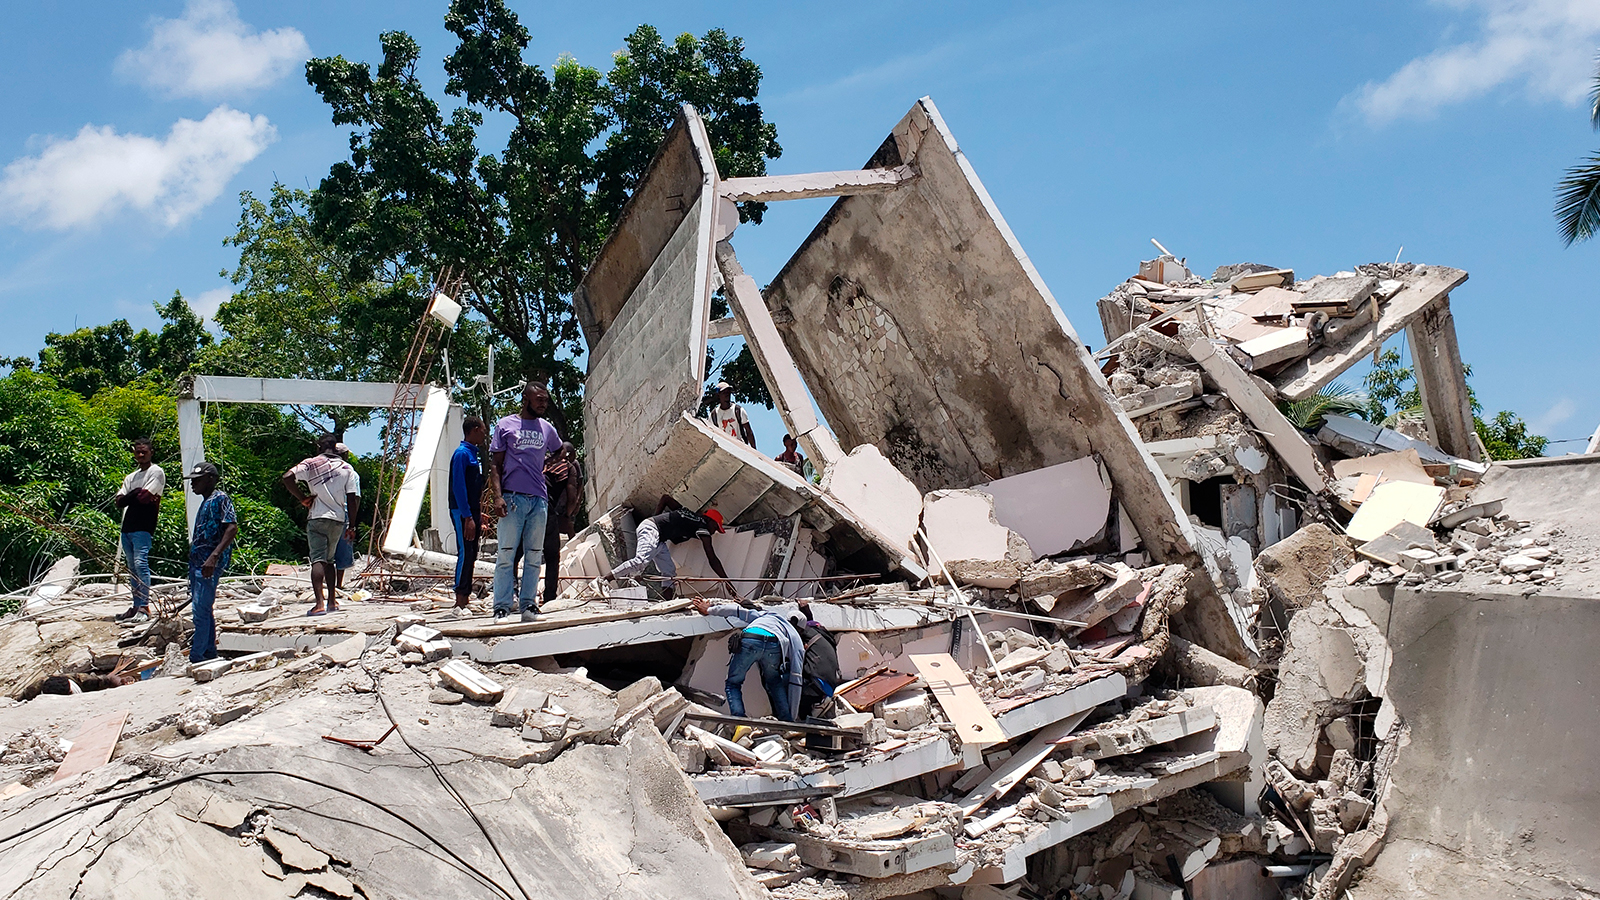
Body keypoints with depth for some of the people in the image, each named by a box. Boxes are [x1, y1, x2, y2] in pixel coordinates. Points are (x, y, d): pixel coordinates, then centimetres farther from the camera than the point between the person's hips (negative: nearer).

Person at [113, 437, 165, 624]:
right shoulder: (131, 477, 21)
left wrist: (129, 497, 3)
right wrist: (136, 494, -5)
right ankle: (136, 606, 12)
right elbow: (119, 502, 10)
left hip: (143, 527, -8)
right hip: (127, 526, 8)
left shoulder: (156, 472, -1)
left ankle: (144, 608, -15)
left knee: (140, 564, -15)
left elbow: (145, 497, -13)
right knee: (132, 567, 8)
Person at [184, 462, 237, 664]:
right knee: (201, 608, 13)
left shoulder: (220, 499, -9)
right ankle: (209, 652, 21)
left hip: (210, 564, -10)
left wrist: (214, 557, -28)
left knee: (201, 609, -12)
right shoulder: (205, 502, 20)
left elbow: (232, 528, -20)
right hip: (197, 563, 10)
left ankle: (196, 658, -11)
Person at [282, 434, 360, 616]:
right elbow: (353, 499, 2)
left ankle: (319, 603, -21)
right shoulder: (347, 468, 6)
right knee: (329, 560, 17)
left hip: (317, 518, -3)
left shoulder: (311, 463, 1)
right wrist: (352, 524, 10)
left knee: (318, 560, -9)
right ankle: (332, 601, 18)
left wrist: (302, 498, -5)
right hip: (338, 519, 3)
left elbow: (287, 477, -15)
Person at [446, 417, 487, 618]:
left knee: (471, 556, 11)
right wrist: (468, 517, -21)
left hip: (472, 512, 10)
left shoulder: (473, 455, 17)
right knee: (465, 554, -12)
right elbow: (458, 487, -17)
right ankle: (459, 605, -14)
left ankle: (466, 597, 17)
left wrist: (478, 515, 19)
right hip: (463, 512, -10)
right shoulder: (462, 454, -11)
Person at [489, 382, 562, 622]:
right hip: (512, 498, -4)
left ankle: (528, 605, 9)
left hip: (539, 499, 4)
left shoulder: (547, 429, 15)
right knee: (507, 554, -5)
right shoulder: (505, 425, 4)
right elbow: (497, 466, 2)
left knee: (534, 555, 4)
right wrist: (498, 496, -9)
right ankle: (502, 608, -3)